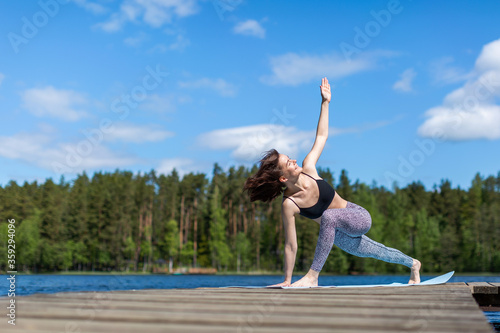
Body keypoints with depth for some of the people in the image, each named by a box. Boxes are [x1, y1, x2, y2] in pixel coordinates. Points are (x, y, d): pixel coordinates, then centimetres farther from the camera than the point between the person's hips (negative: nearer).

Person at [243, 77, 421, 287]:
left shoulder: (308, 168, -16)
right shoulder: (289, 204, -26)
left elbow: (321, 137, -3)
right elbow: (291, 246, -22)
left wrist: (325, 103, -7)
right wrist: (287, 281, -20)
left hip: (360, 218, 1)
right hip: (340, 237, -1)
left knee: (329, 216, -34)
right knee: (378, 253, 23)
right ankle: (413, 264, 58)